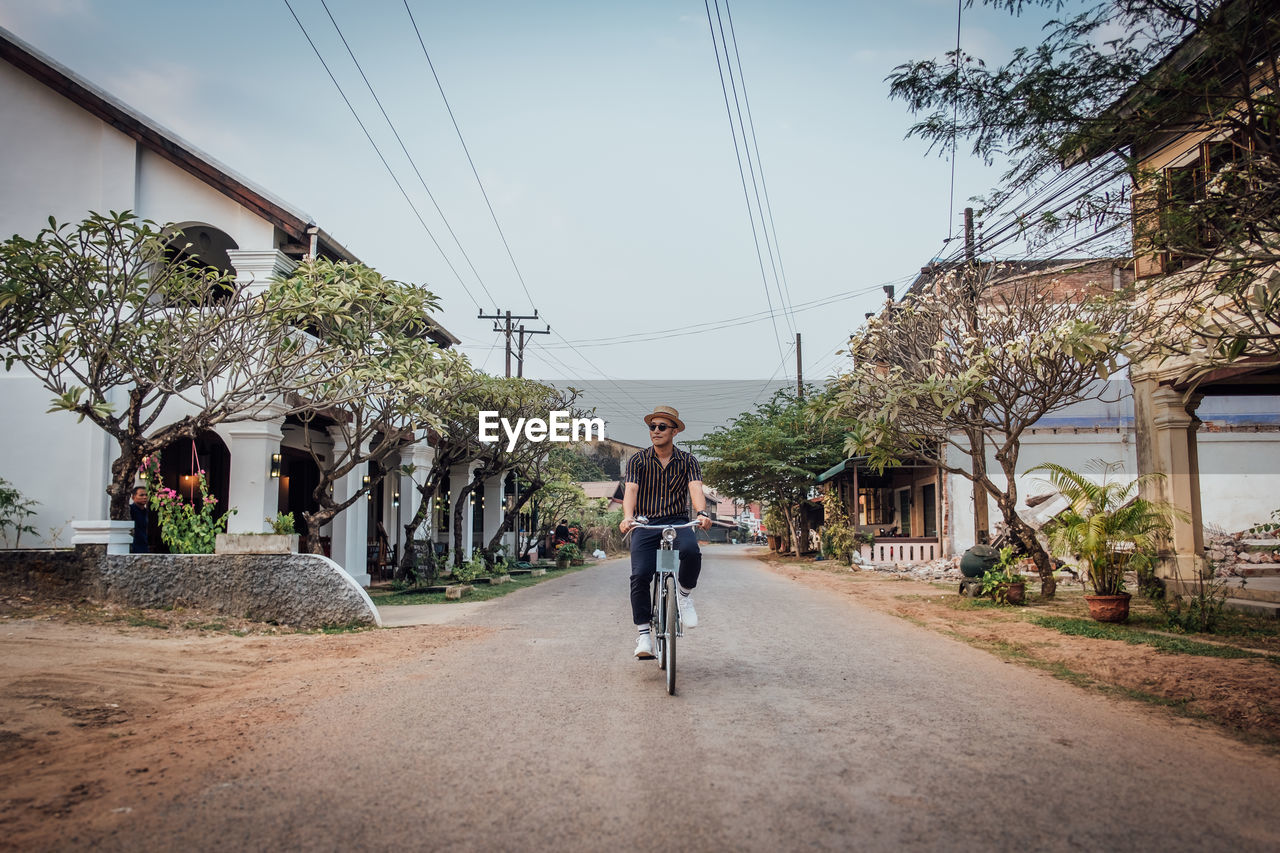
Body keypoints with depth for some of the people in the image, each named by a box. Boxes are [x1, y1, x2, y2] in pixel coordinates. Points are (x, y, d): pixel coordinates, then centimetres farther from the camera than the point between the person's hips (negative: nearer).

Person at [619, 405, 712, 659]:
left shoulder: (688, 461, 4)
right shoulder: (638, 461, 3)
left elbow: (696, 488, -11)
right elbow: (631, 489, -11)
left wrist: (702, 513, -33)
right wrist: (628, 516, -31)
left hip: (677, 522, 0)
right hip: (646, 524, 0)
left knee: (691, 551, -32)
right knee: (640, 574, -18)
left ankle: (685, 595, -2)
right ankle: (643, 633, -3)